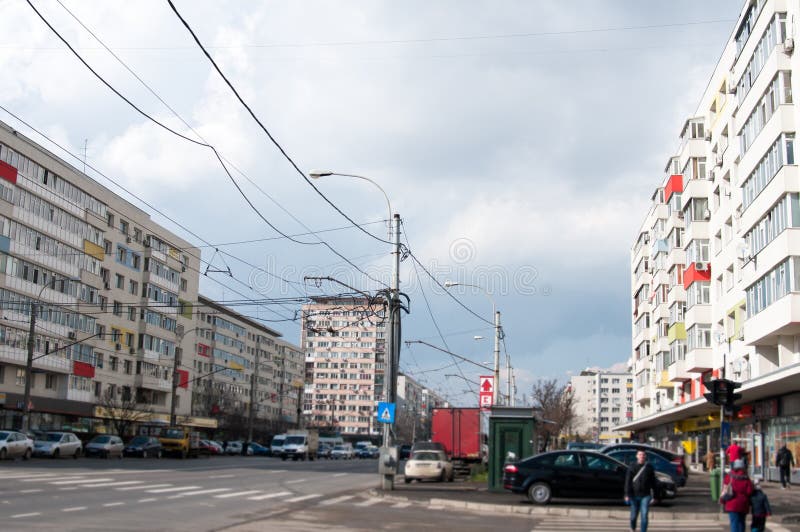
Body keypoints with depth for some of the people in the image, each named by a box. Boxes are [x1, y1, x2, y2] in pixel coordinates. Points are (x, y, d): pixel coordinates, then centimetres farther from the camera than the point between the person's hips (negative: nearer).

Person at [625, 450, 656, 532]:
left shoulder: (649, 467, 2)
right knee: (634, 515, 12)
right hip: (634, 495, 0)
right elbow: (628, 482, -4)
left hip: (645, 495, 0)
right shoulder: (632, 468, -1)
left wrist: (654, 493, 7)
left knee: (644, 515, -9)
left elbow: (653, 481, 8)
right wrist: (627, 495, -10)